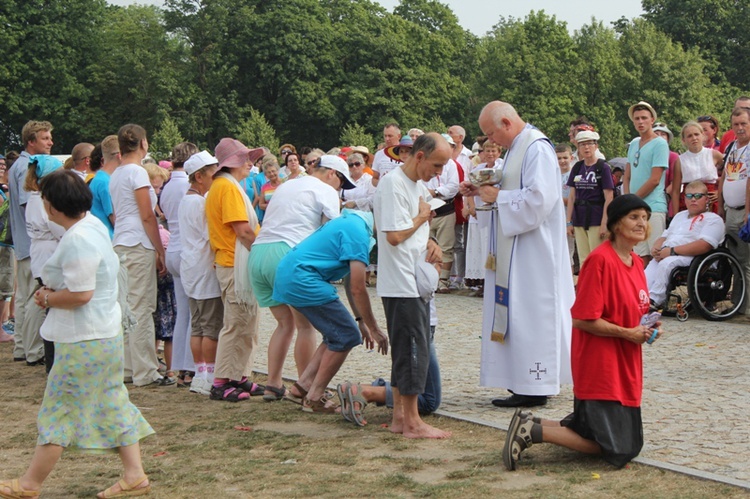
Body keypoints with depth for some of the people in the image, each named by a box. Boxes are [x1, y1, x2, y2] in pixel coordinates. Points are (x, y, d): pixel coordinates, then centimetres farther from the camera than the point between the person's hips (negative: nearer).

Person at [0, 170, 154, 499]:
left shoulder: (77, 240, -23)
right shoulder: (93, 224, 9)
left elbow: (81, 294, -25)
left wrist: (47, 299, -9)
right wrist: (52, 292, 9)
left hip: (84, 340, -10)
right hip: (105, 332, 10)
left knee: (58, 410, 1)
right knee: (112, 404, 13)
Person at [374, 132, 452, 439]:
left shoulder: (419, 186, 16)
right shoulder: (393, 185, -15)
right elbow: (395, 236, -22)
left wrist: (431, 244, 4)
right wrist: (423, 217, -7)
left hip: (417, 283, 10)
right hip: (401, 284, -10)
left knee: (406, 350, 12)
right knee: (413, 350, -7)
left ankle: (399, 417, 19)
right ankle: (412, 422, -2)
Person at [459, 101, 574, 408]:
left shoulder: (537, 149, -15)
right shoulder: (517, 148, 16)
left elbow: (538, 198, -24)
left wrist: (498, 196, -15)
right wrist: (483, 192, 8)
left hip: (534, 248, -10)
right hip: (516, 247, 10)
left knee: (530, 311, -7)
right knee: (517, 311, 10)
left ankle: (534, 388, -3)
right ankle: (525, 380, 16)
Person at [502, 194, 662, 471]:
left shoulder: (635, 262, 9)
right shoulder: (600, 260, -18)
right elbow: (582, 319, -21)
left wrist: (647, 327, 2)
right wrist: (628, 333, -16)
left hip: (625, 366, 9)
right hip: (600, 367, -9)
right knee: (618, 451, -7)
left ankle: (531, 425, 18)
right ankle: (531, 432, -4)